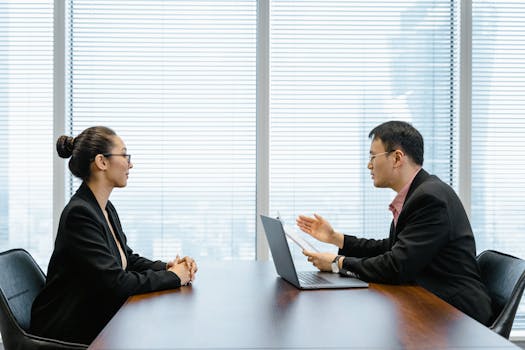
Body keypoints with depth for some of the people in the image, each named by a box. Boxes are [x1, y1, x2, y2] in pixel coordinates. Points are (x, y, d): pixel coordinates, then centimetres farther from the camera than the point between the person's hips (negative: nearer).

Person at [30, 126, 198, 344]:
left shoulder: (106, 208, 8)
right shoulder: (79, 214, -21)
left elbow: (128, 259, 16)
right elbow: (115, 282, -24)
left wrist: (167, 267, -2)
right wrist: (172, 277, -14)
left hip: (99, 320, 8)